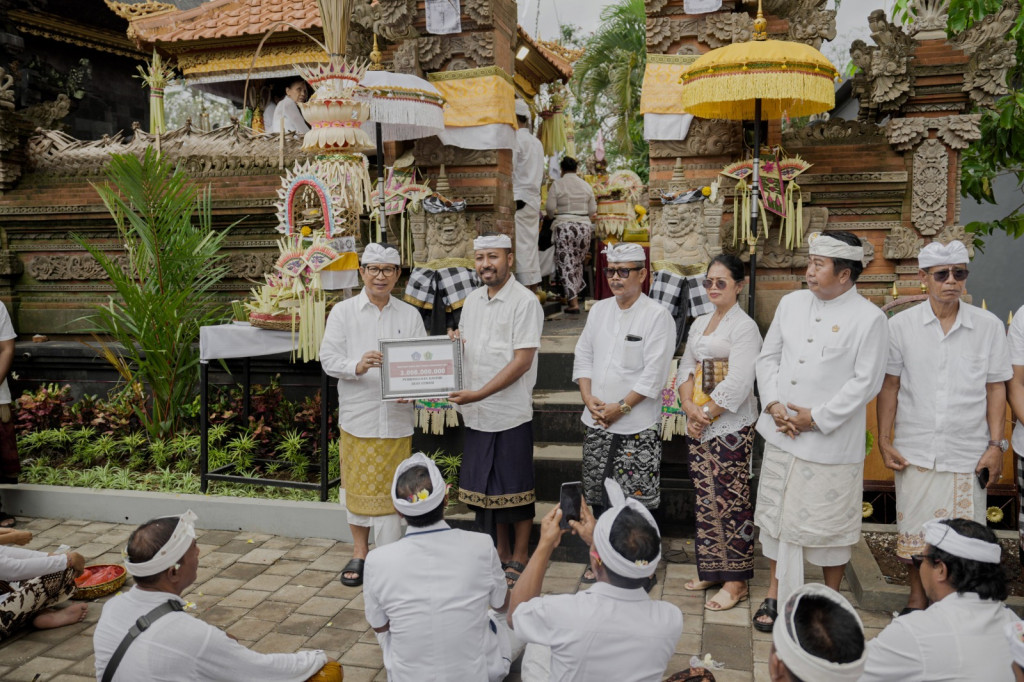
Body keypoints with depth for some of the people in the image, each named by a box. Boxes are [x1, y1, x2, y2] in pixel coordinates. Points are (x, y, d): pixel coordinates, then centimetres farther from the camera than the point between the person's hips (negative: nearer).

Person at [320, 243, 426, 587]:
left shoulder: (409, 314, 8)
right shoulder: (343, 312, 4)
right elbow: (328, 358, -4)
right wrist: (357, 366, -24)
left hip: (397, 415, 1)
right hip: (357, 414, 0)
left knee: (391, 488, 2)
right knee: (358, 485, 8)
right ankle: (359, 553, 24)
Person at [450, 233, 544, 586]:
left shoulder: (525, 302, -11)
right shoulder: (472, 299, 12)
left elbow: (523, 360, -17)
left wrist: (478, 394, -21)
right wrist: (453, 342, -2)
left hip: (510, 413, -7)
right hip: (476, 413, 7)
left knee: (515, 490, 4)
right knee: (485, 487, 14)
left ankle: (520, 557, 19)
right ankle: (501, 552, 29)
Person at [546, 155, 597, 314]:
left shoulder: (557, 184, -2)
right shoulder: (586, 185, 8)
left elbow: (550, 208, -4)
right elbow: (593, 211, 9)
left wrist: (554, 216, 17)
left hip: (564, 227, -4)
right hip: (584, 227, 4)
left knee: (566, 265, -2)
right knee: (578, 263, 18)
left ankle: (573, 302, -9)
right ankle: (575, 295, 26)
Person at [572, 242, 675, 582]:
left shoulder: (657, 315, -8)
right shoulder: (599, 310, 10)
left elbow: (654, 374, -13)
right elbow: (583, 356, 12)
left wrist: (621, 407, -14)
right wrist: (589, 398, -2)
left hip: (637, 425, -5)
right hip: (597, 422, 6)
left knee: (636, 500, -1)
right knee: (598, 495, 12)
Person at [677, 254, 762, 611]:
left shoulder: (744, 327, -9)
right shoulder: (699, 323, 15)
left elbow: (738, 384, -16)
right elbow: (686, 368, 11)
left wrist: (707, 414, -12)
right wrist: (689, 407, -5)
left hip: (730, 425, -7)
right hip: (698, 425, 7)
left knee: (731, 502, -2)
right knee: (706, 500, 13)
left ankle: (735, 581, 8)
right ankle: (710, 570, 25)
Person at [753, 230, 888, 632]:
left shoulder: (868, 318, -10)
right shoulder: (792, 303, 7)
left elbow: (866, 381, -13)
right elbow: (768, 356, 10)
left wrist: (817, 417, -14)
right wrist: (773, 404, -4)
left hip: (831, 442, -5)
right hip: (780, 434, 5)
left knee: (829, 523, 6)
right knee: (776, 515, 13)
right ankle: (775, 594, 30)